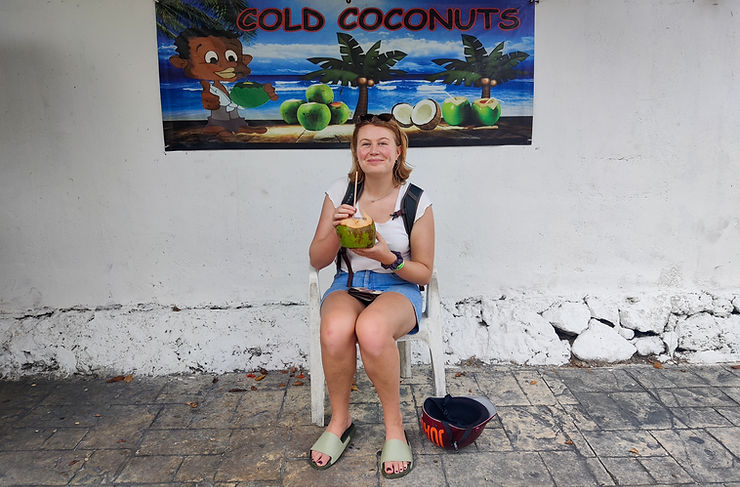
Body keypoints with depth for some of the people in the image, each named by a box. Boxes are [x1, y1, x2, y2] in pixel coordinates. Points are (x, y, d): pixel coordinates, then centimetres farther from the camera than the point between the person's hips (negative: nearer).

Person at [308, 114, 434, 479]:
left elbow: (424, 272, 1)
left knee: (371, 328, -37)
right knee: (334, 330, -33)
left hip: (398, 287, -2)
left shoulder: (416, 200, -4)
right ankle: (340, 420, -6)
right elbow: (317, 261, 5)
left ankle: (394, 425, -13)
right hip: (348, 284, 2)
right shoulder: (340, 192, 2)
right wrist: (337, 230, -15)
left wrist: (388, 257, -18)